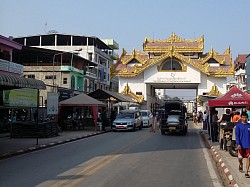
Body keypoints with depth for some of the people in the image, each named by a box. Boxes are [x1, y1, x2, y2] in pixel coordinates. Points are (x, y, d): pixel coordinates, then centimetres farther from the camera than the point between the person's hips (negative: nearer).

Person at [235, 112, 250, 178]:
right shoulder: (238, 125, -2)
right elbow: (237, 135, -7)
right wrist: (238, 144, -17)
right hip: (241, 145, -1)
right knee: (240, 158, 3)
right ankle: (241, 165, 38)